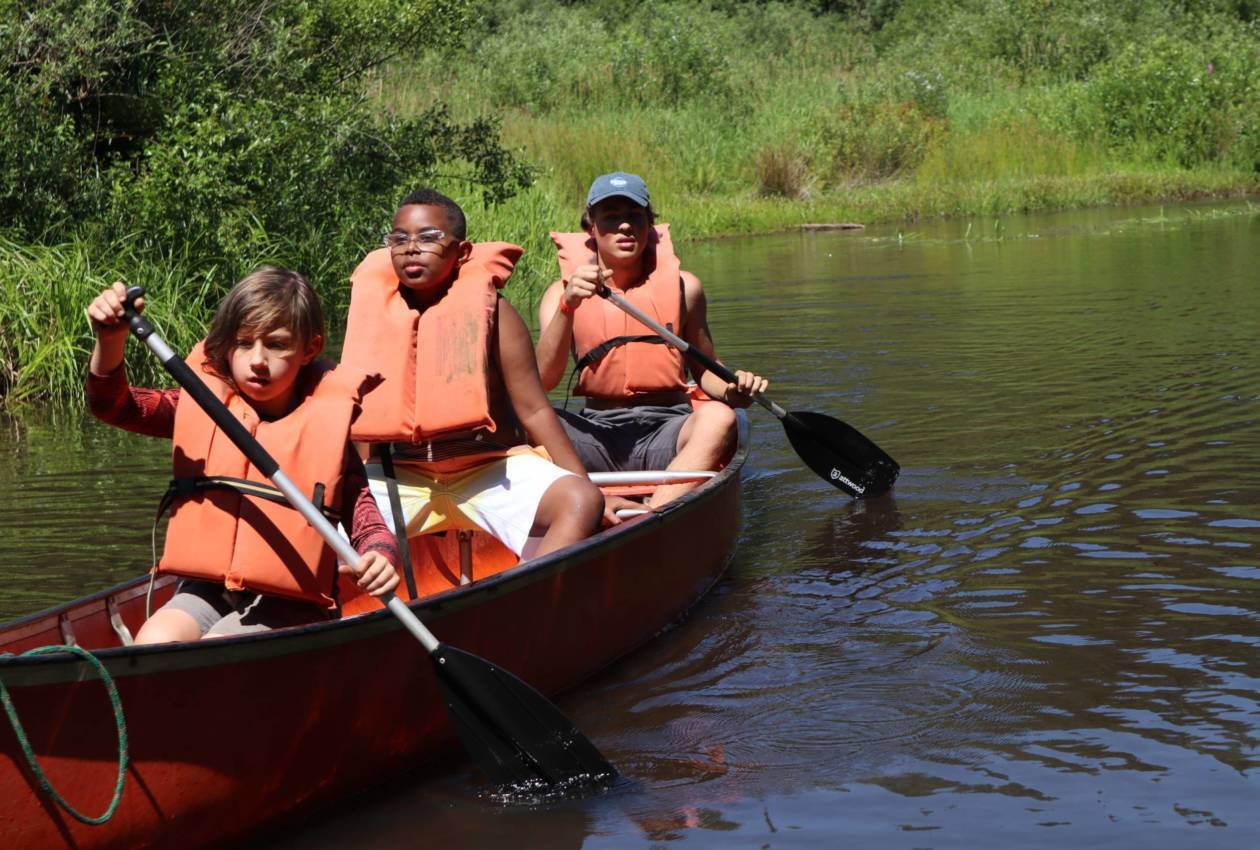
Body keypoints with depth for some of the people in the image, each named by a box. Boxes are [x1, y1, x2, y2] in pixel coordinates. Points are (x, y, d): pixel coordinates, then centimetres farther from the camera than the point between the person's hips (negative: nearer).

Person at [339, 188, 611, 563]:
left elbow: (533, 411, -3)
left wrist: (585, 485, -8)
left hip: (490, 471, -2)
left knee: (581, 502, -28)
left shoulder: (488, 310, -4)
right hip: (398, 477, 2)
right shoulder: (374, 311, 2)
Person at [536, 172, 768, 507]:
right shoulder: (563, 293, 5)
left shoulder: (682, 286, 9)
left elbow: (704, 369, 19)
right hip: (597, 433, 0)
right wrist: (568, 307, -23)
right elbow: (543, 379, -10)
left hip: (667, 429, 0)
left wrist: (731, 391, -3)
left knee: (718, 418, -32)